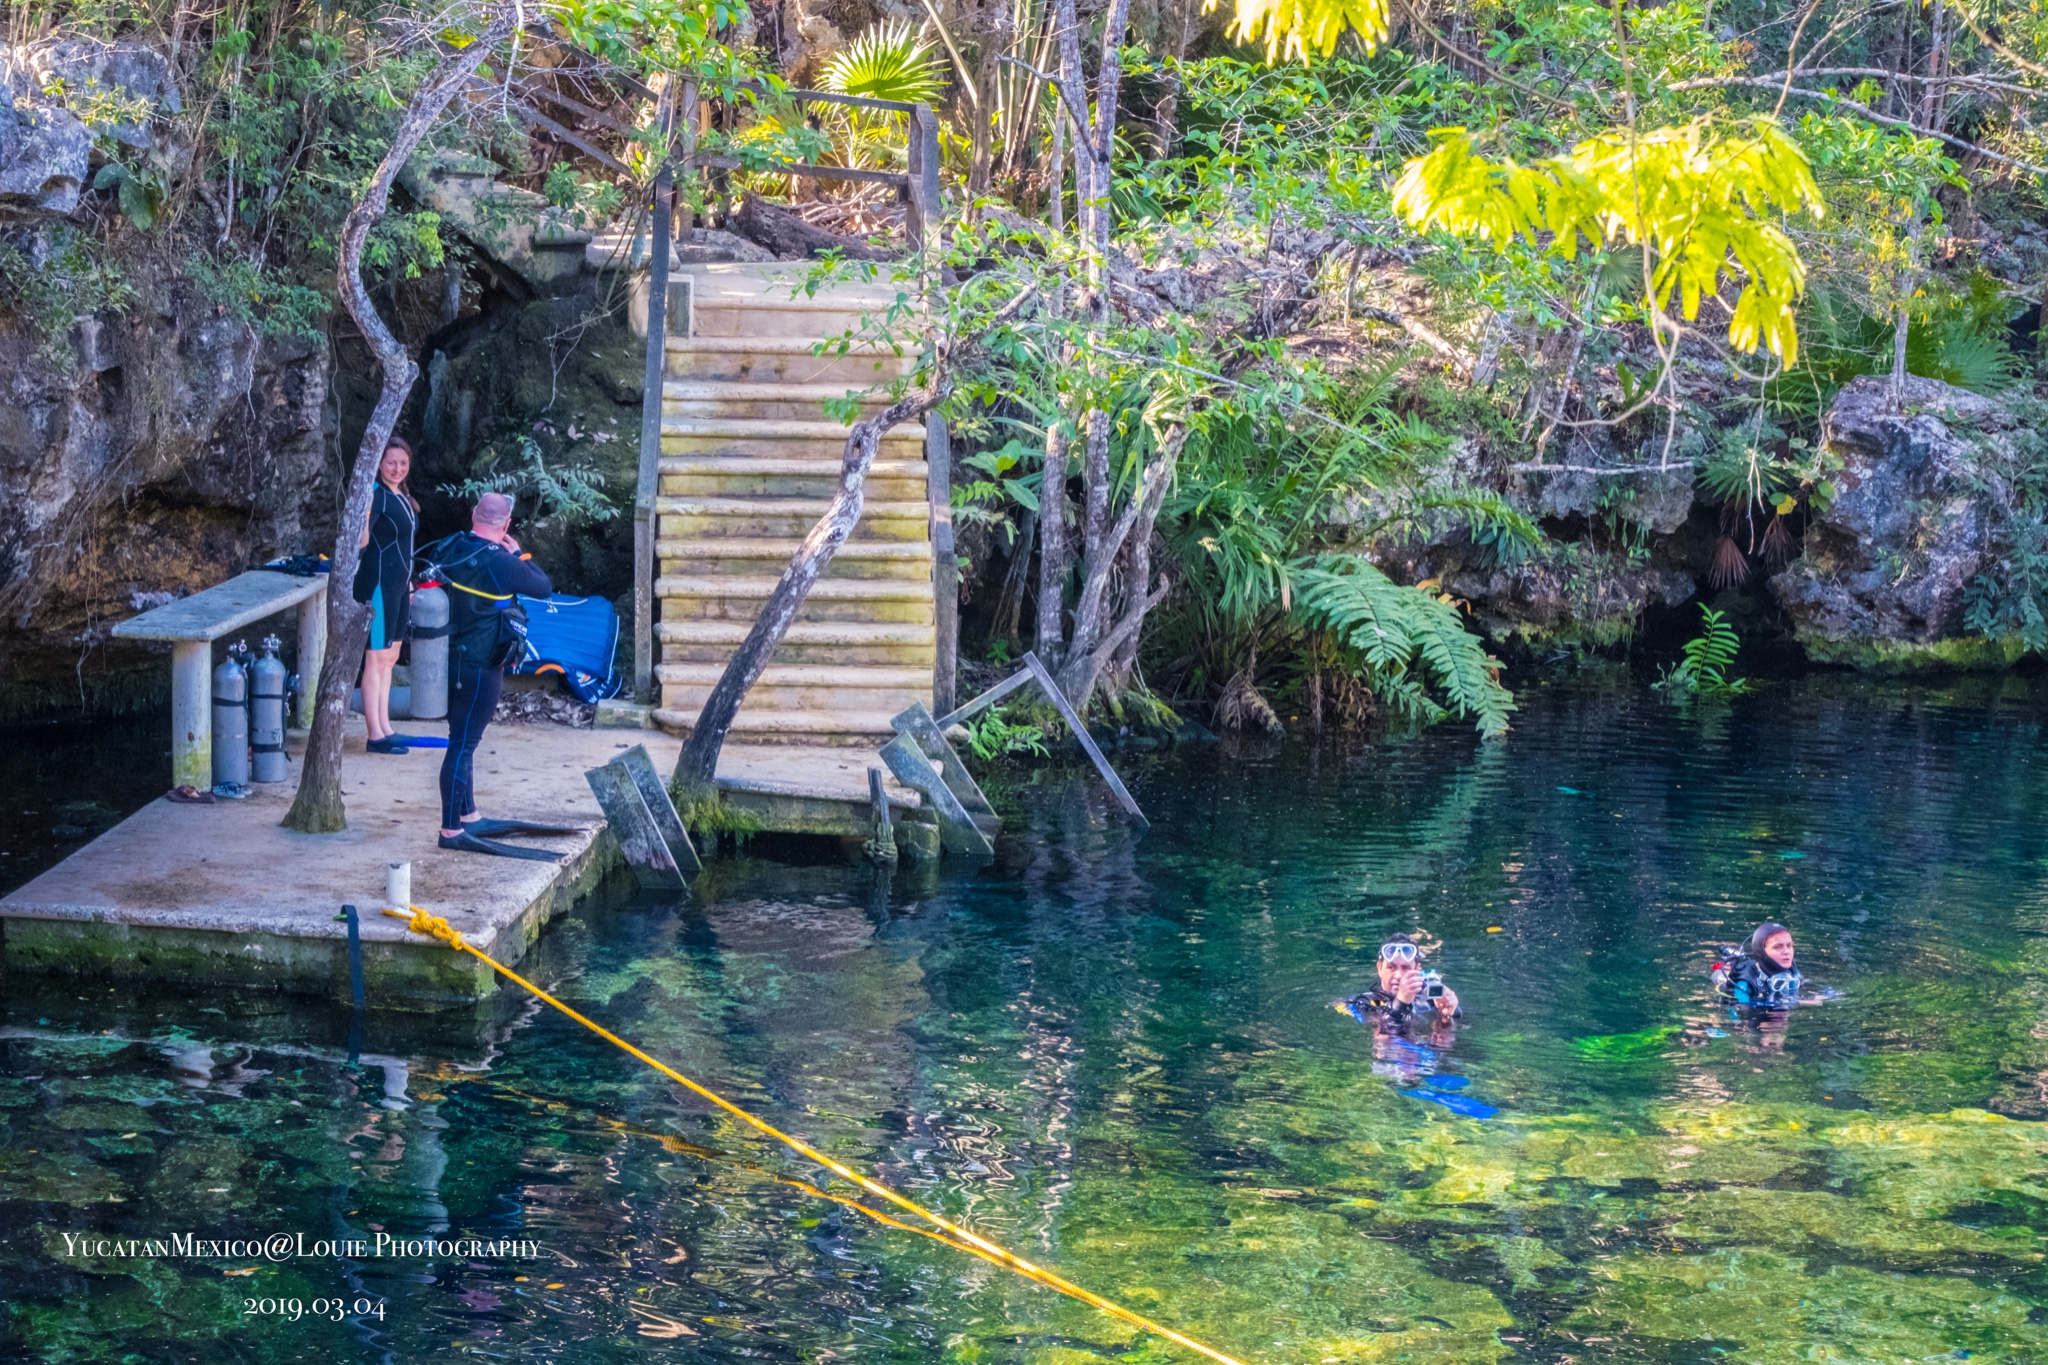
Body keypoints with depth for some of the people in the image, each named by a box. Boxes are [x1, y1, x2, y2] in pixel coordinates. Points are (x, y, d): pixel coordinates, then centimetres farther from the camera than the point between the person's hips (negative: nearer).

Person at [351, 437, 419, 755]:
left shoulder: (403, 498, 12)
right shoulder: (377, 496, -15)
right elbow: (363, 540, -27)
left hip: (399, 583, 10)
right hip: (379, 582, -10)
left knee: (389, 658, 15)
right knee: (377, 659, -5)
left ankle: (385, 727, 22)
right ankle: (376, 735, -1)